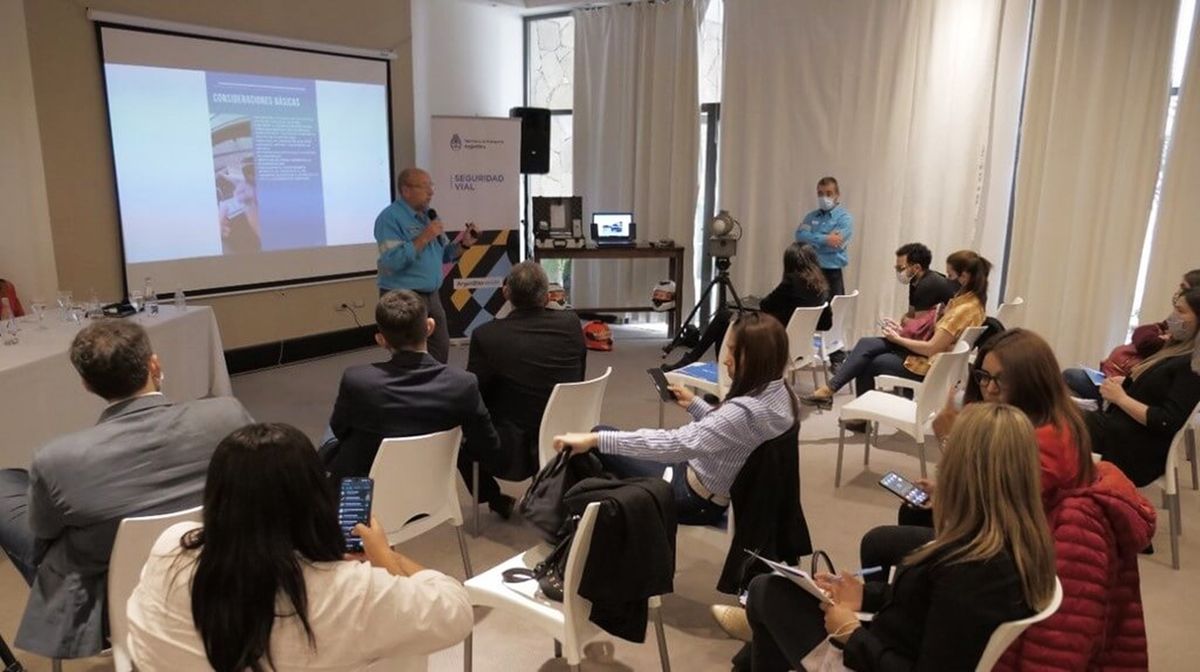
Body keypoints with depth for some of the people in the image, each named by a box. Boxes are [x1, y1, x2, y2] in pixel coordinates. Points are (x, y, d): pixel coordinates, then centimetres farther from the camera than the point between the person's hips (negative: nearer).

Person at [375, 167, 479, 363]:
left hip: (432, 296, 8)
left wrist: (463, 244, -2)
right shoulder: (390, 218, -13)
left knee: (441, 350, 14)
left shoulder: (428, 215, 11)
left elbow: (442, 255, 16)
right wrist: (424, 238, -23)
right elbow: (393, 261, -25)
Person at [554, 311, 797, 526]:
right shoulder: (779, 393, -5)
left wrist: (594, 439, -37)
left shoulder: (745, 411, -34)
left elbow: (673, 444, -38)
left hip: (696, 499, -9)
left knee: (600, 437, 0)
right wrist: (695, 404, 7)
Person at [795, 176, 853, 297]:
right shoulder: (811, 216, 12)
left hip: (832, 273, -4)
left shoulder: (845, 218, -2)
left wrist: (812, 240, -7)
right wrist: (824, 239, -16)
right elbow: (800, 235, -5)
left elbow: (836, 244, -15)